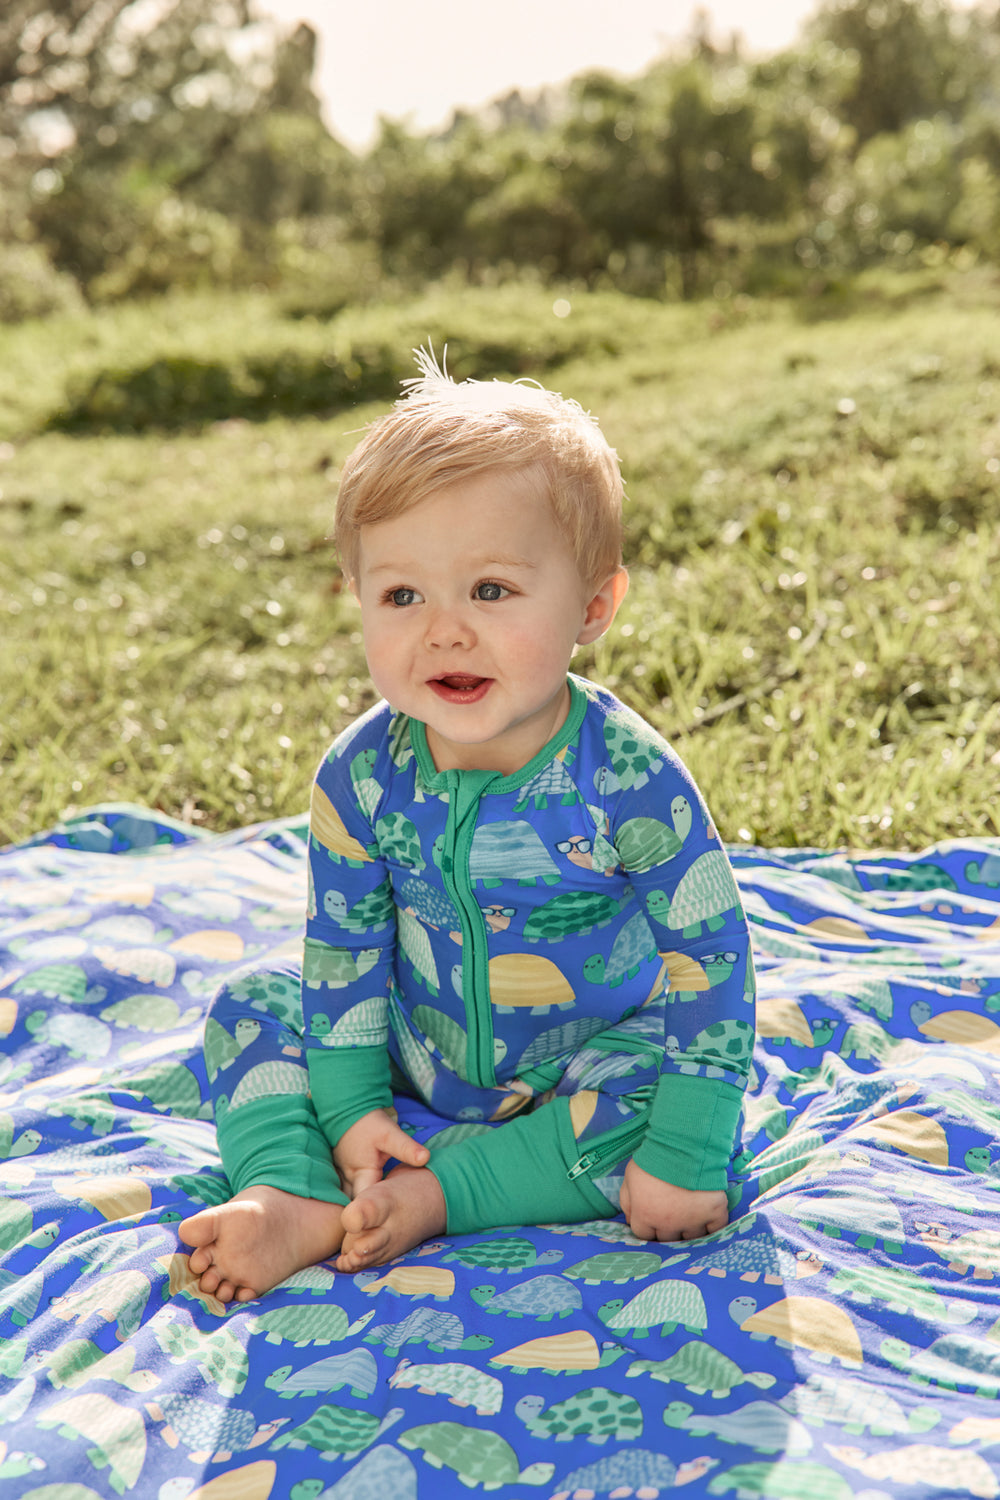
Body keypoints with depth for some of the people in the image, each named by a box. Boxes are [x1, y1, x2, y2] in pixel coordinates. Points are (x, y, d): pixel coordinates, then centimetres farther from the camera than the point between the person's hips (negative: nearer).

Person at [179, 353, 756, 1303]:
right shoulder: (362, 775, -15)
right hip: (419, 1062, 3)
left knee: (662, 1093, -30)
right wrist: (349, 1106, -8)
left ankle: (423, 1196, -25)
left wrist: (683, 1159, -22)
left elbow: (712, 958, -20)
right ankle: (287, 1191, -25)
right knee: (249, 1006, -5)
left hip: (588, 1068, -3)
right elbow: (344, 945, -3)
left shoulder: (628, 779, -25)